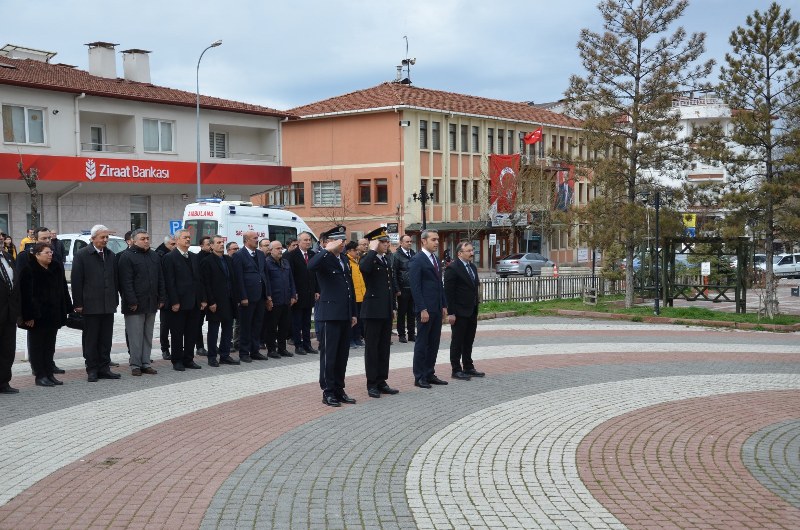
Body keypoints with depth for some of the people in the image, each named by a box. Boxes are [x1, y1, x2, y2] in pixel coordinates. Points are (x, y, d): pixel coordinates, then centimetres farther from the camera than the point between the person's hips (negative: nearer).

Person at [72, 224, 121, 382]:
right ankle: (92, 370, 8)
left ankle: (104, 368, 15)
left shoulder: (110, 255, 11)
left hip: (108, 305, 5)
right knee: (91, 339, 3)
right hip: (91, 305, -5)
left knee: (106, 339, 8)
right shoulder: (82, 255, -5)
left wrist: (115, 300, 11)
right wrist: (78, 304, -10)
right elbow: (76, 281, -7)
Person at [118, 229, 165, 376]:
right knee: (135, 336, -2)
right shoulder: (126, 257, -6)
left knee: (148, 335, 10)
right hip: (135, 305, -6)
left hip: (151, 304, 6)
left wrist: (161, 298, 9)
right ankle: (135, 365, 4)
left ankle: (146, 363, 16)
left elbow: (160, 279, 16)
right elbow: (126, 282, -12)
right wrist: (132, 302, -17)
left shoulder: (154, 256, 14)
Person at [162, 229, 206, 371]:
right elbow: (169, 282, -11)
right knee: (177, 334, 2)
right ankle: (177, 361, 11)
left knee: (192, 333, 9)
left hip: (194, 303, 6)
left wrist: (203, 299, 8)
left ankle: (188, 359, 17)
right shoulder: (170, 258, -6)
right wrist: (174, 302, -15)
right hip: (179, 303, -6)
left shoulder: (194, 258, 14)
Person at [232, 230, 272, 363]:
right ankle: (244, 353, 9)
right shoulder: (239, 256, -7)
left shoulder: (261, 255, 13)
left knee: (257, 325, 11)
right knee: (246, 326, 1)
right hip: (248, 296, -6)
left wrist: (268, 295, 10)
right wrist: (243, 297, -15)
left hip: (260, 296, 6)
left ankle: (254, 351, 19)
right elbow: (239, 278, -11)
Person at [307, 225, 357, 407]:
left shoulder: (344, 260, 16)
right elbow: (311, 266, -33)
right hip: (330, 315, -8)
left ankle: (339, 389, 20)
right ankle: (328, 392, 6)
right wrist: (328, 250, -28)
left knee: (342, 355, 12)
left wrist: (353, 313, 19)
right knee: (328, 355, -1)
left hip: (345, 315, 8)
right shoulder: (324, 259, -8)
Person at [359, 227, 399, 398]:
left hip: (386, 311, 7)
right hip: (373, 311, -7)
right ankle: (372, 384, 6)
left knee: (384, 347, 11)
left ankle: (381, 382, 18)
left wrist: (393, 307, 18)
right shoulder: (367, 259, -9)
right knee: (372, 347, 0)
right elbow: (364, 268, -35)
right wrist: (373, 250, -22)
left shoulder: (386, 259, 15)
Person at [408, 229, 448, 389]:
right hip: (425, 309, -8)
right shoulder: (417, 260, -10)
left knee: (434, 343, 11)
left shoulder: (436, 259, 16)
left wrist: (444, 305, 14)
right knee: (422, 343, -1)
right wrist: (422, 309, -19)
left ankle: (430, 374, 18)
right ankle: (419, 377, 5)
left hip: (437, 309, 8)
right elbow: (415, 287, -15)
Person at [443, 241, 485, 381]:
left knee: (469, 342, 14)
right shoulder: (452, 268, -14)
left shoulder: (472, 267, 13)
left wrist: (476, 308, 14)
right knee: (457, 342, 1)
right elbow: (448, 292, -16)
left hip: (472, 312, 8)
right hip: (460, 312, -8)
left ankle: (468, 368, 23)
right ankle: (456, 370, 8)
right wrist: (450, 313, -19)